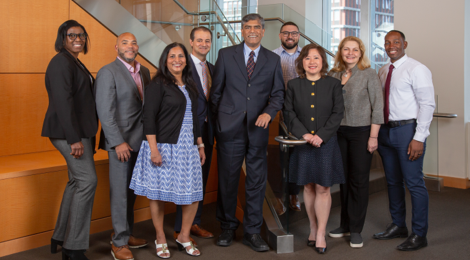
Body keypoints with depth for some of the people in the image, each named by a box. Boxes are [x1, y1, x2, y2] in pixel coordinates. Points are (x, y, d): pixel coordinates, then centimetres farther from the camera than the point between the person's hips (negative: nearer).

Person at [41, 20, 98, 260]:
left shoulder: (75, 63, 17)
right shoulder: (61, 62, -13)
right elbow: (62, 102, -21)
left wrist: (85, 136, 14)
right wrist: (75, 139, -24)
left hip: (78, 131, 10)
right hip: (69, 131, -10)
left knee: (77, 181, 12)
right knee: (87, 180, -10)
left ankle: (62, 238, 22)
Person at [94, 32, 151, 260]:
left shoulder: (144, 72, 12)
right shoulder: (108, 72, -8)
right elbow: (105, 111, -13)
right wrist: (119, 142, -17)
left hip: (140, 140, 6)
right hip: (121, 142, -6)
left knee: (131, 190, 13)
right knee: (120, 192, 0)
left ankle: (126, 233, 26)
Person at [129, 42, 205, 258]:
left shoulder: (190, 86, 15)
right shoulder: (158, 84, -5)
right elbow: (149, 118, -12)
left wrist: (200, 145, 17)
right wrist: (153, 149, -19)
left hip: (188, 148, 6)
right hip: (164, 147, -6)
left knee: (193, 195, 4)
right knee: (158, 194, 3)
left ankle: (184, 237, 23)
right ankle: (160, 239, 20)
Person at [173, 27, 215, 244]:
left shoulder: (211, 68, 14)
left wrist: (214, 127, 7)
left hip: (207, 130, 8)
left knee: (202, 179, 14)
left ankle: (195, 223, 27)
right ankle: (180, 229, 10)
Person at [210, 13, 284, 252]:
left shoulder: (273, 60, 9)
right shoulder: (226, 54, 5)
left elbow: (278, 93, 7)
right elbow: (216, 90, 7)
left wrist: (269, 112, -12)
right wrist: (219, 120, 6)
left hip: (258, 128, 1)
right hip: (230, 128, -1)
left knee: (256, 182, 5)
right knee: (227, 180, 6)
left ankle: (252, 232, 17)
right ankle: (227, 227, 23)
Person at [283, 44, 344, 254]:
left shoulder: (333, 84, 4)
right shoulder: (293, 85, 6)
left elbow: (337, 113, -1)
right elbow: (289, 113, 2)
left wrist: (321, 135, -12)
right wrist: (304, 134, -12)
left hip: (326, 142, -1)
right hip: (302, 143, 1)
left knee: (322, 188, -2)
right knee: (308, 187, 7)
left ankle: (321, 234, 6)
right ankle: (313, 228, 20)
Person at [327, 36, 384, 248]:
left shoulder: (369, 74, -5)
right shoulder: (333, 74, 7)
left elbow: (377, 106, -7)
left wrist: (373, 136, -11)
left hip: (361, 132, -4)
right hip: (339, 132, 4)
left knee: (359, 180, 1)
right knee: (344, 179, 10)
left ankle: (356, 230, 11)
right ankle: (345, 224, 23)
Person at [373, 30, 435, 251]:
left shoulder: (417, 70, -9)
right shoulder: (382, 72, 12)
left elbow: (427, 104, -13)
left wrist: (418, 138, -18)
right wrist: (378, 133, 9)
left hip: (408, 131, -7)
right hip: (386, 131, 7)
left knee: (414, 183, -3)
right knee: (393, 181, 15)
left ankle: (419, 235, 8)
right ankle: (398, 226, 30)